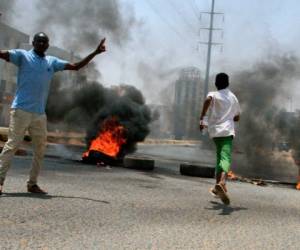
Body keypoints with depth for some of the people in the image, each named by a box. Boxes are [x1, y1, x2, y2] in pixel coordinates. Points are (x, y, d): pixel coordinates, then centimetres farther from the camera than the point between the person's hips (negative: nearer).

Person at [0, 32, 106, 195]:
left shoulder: (52, 62, 15)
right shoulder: (23, 56, 2)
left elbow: (75, 66, 18)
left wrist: (95, 53, 14)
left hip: (40, 114, 6)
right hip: (21, 110, -5)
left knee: (40, 150, 7)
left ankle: (32, 183, 16)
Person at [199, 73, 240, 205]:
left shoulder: (213, 95, 5)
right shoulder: (233, 97, 17)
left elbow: (208, 100, -22)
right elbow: (237, 117, 24)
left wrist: (202, 118, -19)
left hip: (215, 130, 1)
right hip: (228, 131, 0)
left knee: (220, 157, 20)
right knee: (225, 158, -15)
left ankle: (217, 187, 26)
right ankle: (222, 182, -43)